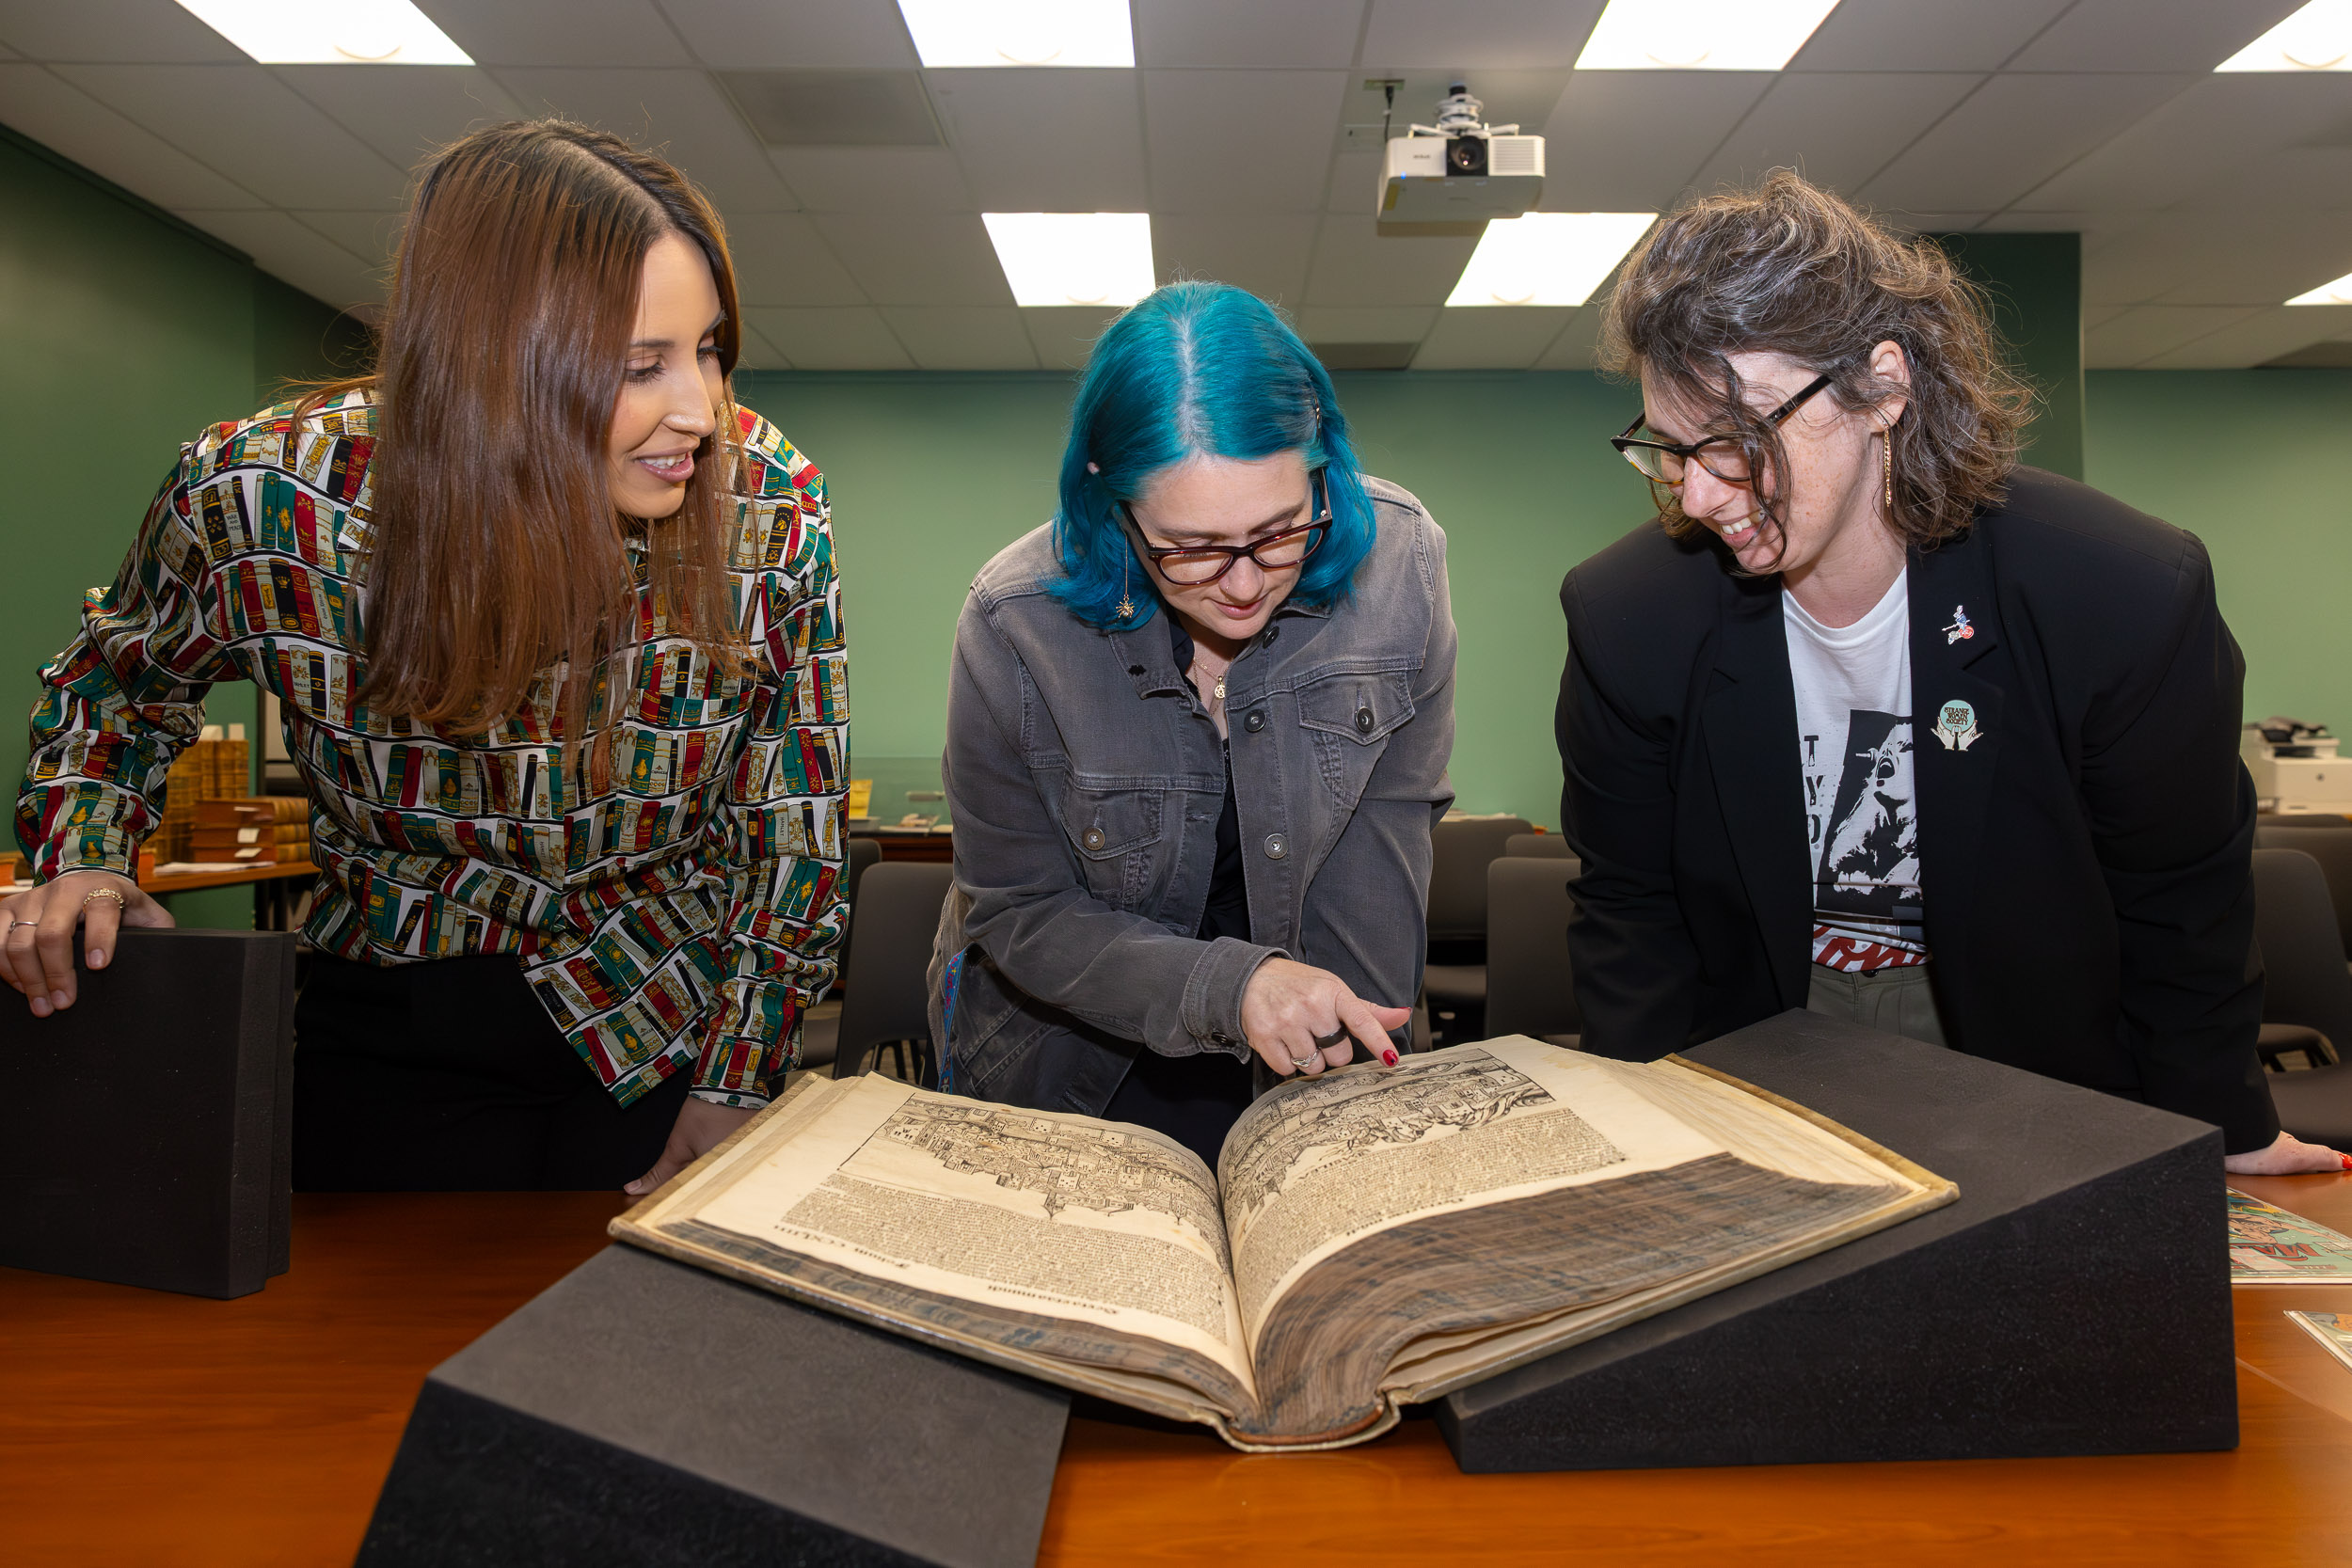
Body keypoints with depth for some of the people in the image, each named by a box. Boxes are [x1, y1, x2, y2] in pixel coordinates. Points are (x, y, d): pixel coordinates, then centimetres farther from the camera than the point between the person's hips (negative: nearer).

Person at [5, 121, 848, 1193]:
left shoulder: (770, 509, -18)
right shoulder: (261, 493, -17)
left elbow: (791, 843, -10)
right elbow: (118, 680, 7)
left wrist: (723, 1108, -10)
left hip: (671, 1031, 0)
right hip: (390, 1035, 1)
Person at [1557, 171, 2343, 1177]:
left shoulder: (2125, 599, -18)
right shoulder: (1625, 621, -15)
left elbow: (2180, 905, -2)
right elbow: (1629, 905, -3)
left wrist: (2227, 1132, 8)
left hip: (2038, 1071, 2)